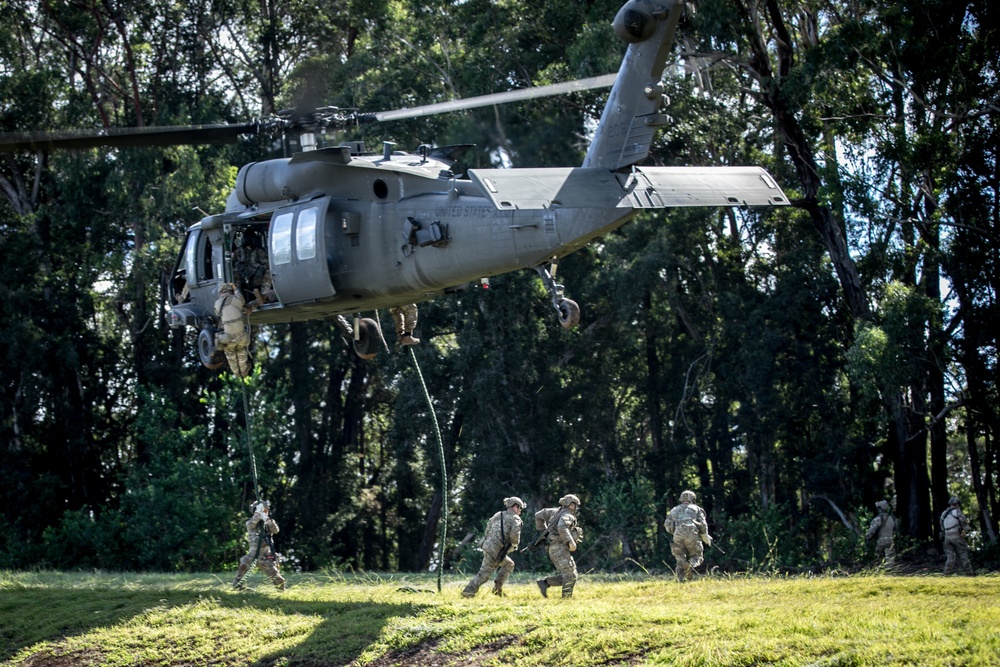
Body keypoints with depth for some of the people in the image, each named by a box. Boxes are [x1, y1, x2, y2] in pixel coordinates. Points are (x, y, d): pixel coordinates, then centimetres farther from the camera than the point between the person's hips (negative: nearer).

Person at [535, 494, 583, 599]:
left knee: (565, 576, 10)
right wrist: (570, 542, -32)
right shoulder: (567, 515, -10)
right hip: (559, 547, -9)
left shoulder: (557, 511, 17)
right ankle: (566, 598, -10)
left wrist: (543, 530, 27)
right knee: (570, 575, -8)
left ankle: (544, 583, 4)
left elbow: (539, 515, 24)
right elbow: (562, 527, -31)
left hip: (553, 549, 9)